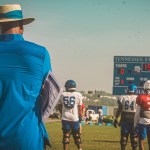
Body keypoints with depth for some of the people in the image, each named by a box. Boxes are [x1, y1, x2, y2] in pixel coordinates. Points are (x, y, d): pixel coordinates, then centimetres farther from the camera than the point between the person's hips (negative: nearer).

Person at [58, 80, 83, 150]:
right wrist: (80, 115, 16)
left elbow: (59, 106, 10)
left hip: (65, 118, 1)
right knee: (76, 135, 11)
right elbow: (79, 107, 0)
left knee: (66, 134, 5)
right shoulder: (78, 95, -3)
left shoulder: (63, 95, 2)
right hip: (74, 118, -1)